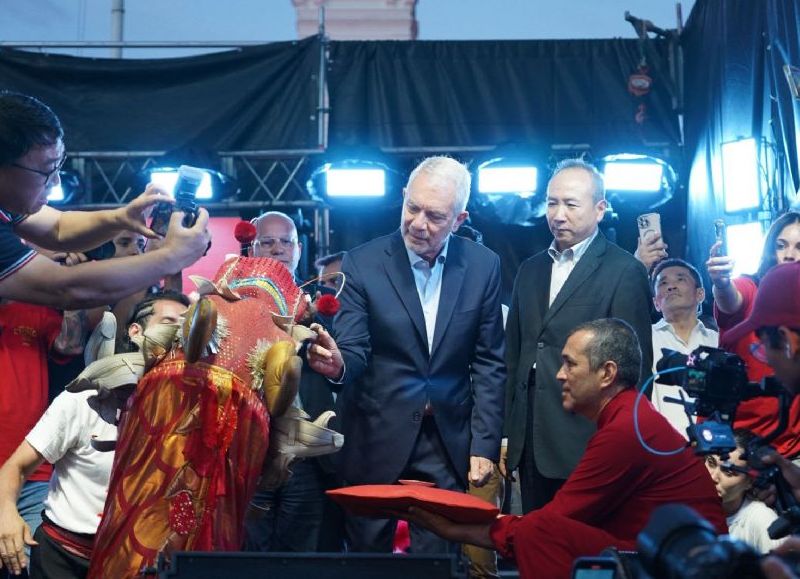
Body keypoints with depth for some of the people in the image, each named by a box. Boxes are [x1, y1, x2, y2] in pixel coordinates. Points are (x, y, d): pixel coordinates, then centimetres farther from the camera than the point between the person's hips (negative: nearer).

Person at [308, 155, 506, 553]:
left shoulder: (483, 266, -1)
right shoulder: (362, 263, -7)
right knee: (368, 553, 10)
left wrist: (484, 444, -2)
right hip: (377, 438, -1)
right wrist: (337, 364, -32)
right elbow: (355, 353, -8)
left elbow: (488, 363, 3)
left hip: (449, 442, 1)